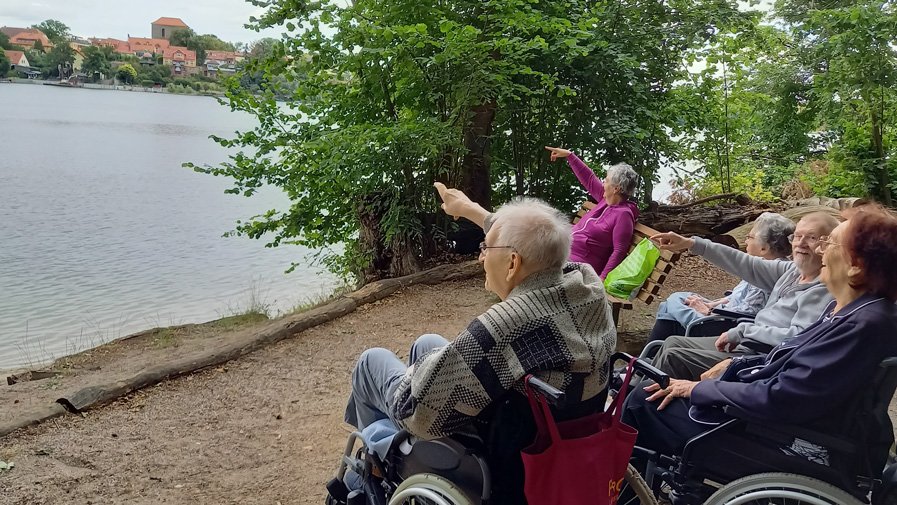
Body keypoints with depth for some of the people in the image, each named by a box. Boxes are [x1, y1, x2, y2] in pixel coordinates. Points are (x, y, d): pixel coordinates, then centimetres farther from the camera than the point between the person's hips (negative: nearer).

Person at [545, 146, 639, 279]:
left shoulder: (624, 214, -18)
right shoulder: (606, 199, 8)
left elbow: (619, 251, -23)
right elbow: (589, 179, 18)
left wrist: (602, 278, -30)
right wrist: (568, 155, 17)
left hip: (579, 262, -10)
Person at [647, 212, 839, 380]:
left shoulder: (824, 289, -17)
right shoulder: (792, 271, 6)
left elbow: (799, 338, -26)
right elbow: (747, 266, 4)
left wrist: (743, 330, -19)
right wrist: (692, 244, 0)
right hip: (746, 343, 9)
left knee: (673, 356, -12)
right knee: (673, 342, 13)